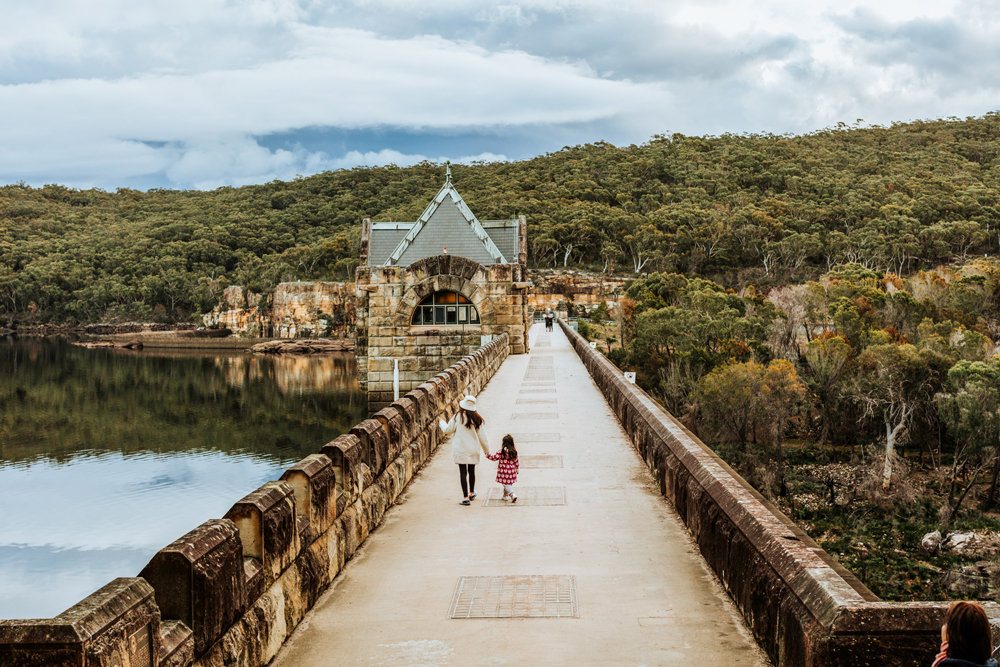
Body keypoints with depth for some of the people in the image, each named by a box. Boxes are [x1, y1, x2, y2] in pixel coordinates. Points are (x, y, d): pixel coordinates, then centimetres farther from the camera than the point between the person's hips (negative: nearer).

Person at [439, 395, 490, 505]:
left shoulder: (458, 417, -9)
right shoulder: (477, 419, 0)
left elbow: (447, 430, 3)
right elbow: (482, 436, 5)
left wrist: (441, 422, 22)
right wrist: (487, 451, 15)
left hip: (460, 450, -4)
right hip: (473, 450, 4)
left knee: (463, 472, -2)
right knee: (472, 471, 18)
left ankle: (466, 497, -6)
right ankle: (472, 493, 35)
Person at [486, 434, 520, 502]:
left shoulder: (502, 451, -14)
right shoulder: (514, 452, -2)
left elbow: (494, 458, -10)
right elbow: (516, 461, 5)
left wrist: (488, 455, 6)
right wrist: (517, 468, 20)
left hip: (504, 471, -5)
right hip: (512, 471, 5)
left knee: (506, 484, -2)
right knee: (509, 484, 19)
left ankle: (513, 495, -19)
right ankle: (505, 496, 31)